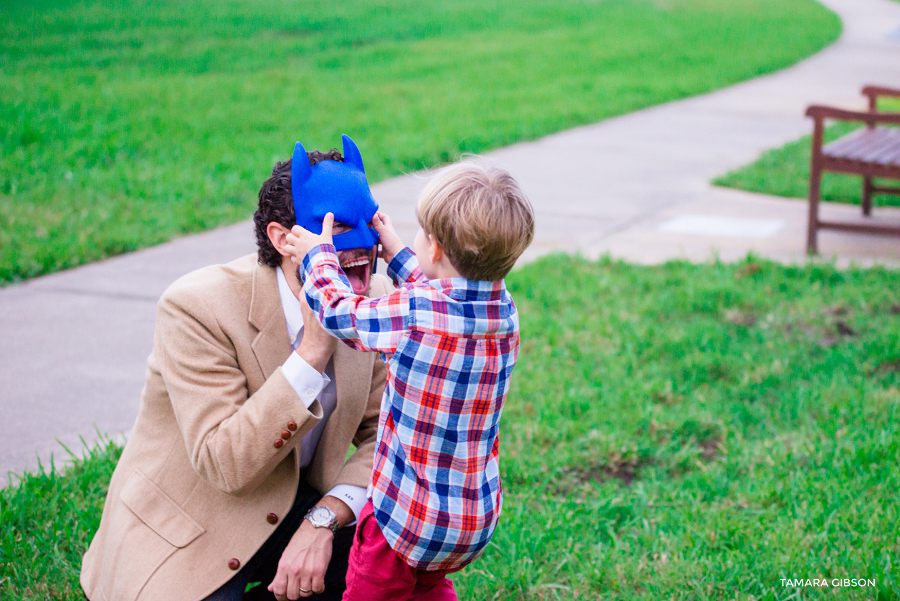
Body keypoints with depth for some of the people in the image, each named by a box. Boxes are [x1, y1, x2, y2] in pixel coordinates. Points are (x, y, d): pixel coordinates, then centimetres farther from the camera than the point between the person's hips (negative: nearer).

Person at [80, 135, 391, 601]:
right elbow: (226, 466, -28)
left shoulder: (375, 299, -7)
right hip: (183, 541, -5)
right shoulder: (197, 308, -23)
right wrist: (313, 350, -34)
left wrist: (324, 519, -20)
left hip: (296, 509, 5)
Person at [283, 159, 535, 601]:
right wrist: (396, 254, 23)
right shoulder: (504, 311, -7)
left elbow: (338, 311, -8)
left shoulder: (412, 314, -26)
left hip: (407, 515, -7)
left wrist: (318, 255, 9)